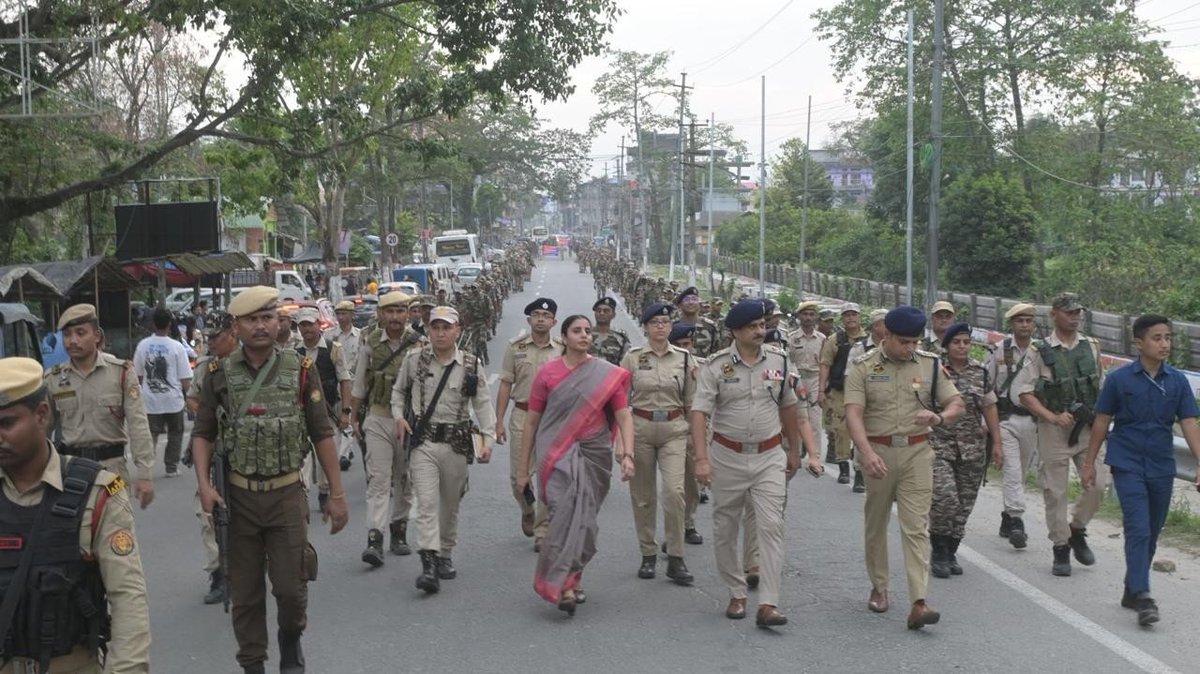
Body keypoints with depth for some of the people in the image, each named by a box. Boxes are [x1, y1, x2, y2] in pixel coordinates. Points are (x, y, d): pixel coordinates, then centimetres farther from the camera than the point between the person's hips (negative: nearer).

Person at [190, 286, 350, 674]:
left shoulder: (301, 370, -2)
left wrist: (337, 494, 1)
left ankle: (291, 640, 30)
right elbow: (203, 433, 4)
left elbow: (322, 435, 1)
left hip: (287, 494, -1)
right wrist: (204, 485, -10)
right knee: (245, 592, 9)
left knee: (291, 588, 0)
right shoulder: (219, 374, 0)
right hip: (238, 496, 1)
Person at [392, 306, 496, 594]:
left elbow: (483, 403, 1)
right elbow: (398, 391, 16)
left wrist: (488, 438, -8)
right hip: (423, 441, -1)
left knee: (450, 504, 13)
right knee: (426, 502, -13)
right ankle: (429, 563, -17)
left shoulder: (470, 365, 0)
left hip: (457, 442, 1)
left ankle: (445, 555, 31)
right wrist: (399, 416, 0)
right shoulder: (414, 360, 1)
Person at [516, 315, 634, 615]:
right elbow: (531, 421, 5)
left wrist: (627, 454, -18)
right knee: (565, 514, -17)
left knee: (584, 520, 9)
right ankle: (564, 586, -17)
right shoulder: (548, 373, 1)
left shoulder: (608, 375, 2)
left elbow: (624, 416, -3)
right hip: (557, 456, -2)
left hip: (594, 455, 2)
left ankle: (571, 579, 26)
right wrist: (523, 468, 5)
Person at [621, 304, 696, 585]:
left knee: (675, 490, -14)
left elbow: (690, 401, 10)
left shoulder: (683, 358, 4)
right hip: (640, 427, 0)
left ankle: (675, 558, -5)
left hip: (674, 428, 0)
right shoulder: (632, 358, 1)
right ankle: (648, 554, 22)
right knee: (642, 495, 7)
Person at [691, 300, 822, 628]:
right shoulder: (716, 366, -8)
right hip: (728, 456, -1)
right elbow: (699, 413, -13)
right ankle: (737, 594, 26)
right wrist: (702, 459, -22)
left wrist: (794, 450, 18)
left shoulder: (779, 360, 2)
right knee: (725, 530, 8)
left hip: (769, 456, 1)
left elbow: (788, 408, 14)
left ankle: (768, 604, -8)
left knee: (771, 526, -8)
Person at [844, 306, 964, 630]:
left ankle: (918, 603, -10)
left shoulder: (930, 365, 4)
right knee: (876, 524, 12)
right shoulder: (863, 367, -4)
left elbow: (957, 404, 6)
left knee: (916, 527, -6)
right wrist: (867, 452, -29)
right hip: (877, 452, 0)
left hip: (917, 452, 1)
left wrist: (939, 417, -18)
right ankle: (878, 588, 30)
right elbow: (853, 413, -14)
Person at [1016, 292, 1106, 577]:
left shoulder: (1092, 347, 9)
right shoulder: (1041, 351, -3)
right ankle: (1061, 548, 14)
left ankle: (1077, 530, 20)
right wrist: (1052, 417, -14)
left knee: (1098, 483, -5)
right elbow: (1024, 392, -6)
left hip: (1088, 426, 3)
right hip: (1054, 429, -3)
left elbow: (1102, 385, 20)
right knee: (1055, 491, 1)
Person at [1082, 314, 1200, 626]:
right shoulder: (1119, 379, -5)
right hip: (1128, 465, -4)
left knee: (1151, 534, 13)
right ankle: (1142, 597, -18)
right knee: (1138, 530, -14)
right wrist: (1089, 463, 2)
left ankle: (1132, 590, 28)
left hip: (1162, 468, 4)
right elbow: (1101, 422, 1)